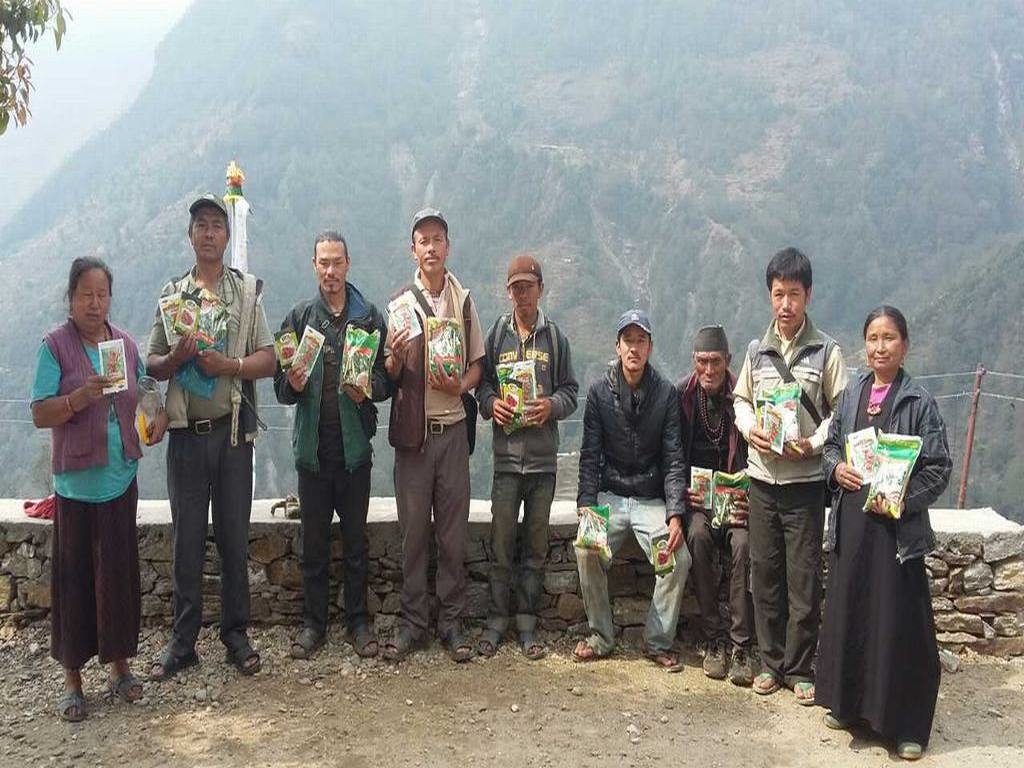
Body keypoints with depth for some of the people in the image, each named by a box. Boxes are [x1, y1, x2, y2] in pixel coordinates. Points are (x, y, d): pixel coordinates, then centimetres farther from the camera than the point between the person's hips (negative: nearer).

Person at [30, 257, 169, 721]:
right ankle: (72, 678, 17)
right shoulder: (55, 346, -8)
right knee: (73, 576, 4)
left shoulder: (124, 342, 5)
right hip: (76, 483, -4)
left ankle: (119, 665, 24)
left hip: (120, 478, 4)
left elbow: (142, 394, 17)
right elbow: (40, 415, -11)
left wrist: (158, 416, -3)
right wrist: (80, 397, -28)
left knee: (119, 572, 10)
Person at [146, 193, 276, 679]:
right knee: (186, 539, 6)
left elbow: (268, 360, 1)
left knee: (234, 537, 5)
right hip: (185, 432, 1)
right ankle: (182, 640, 15)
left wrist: (229, 365, -16)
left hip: (232, 430, -1)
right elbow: (152, 364, 10)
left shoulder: (247, 292, 6)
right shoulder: (172, 294, 11)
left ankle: (236, 635, 16)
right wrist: (176, 357, -11)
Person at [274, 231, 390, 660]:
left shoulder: (370, 317, 3)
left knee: (355, 538, 9)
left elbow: (387, 376, 2)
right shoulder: (300, 317, 5)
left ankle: (358, 620, 22)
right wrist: (292, 383, -18)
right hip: (313, 444, 1)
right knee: (313, 540, 8)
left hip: (354, 444, 0)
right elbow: (280, 386, 3)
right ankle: (313, 623, 20)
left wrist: (369, 388, -18)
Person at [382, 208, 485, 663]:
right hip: (412, 431, -1)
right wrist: (394, 355, -19)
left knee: (453, 531, 5)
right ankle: (412, 621, 15)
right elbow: (389, 375, 3)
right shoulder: (400, 303, 2)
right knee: (413, 531, 5)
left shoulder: (465, 302, 6)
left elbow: (477, 364, 10)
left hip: (453, 428, 1)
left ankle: (452, 621, 14)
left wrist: (460, 385, -10)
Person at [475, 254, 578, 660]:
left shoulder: (554, 337, 6)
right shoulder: (496, 334, 6)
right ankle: (497, 619, 14)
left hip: (543, 457, 1)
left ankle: (527, 622, 17)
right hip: (506, 454, 0)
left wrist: (552, 405, -13)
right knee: (501, 543, 2)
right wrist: (491, 403, -12)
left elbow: (570, 390, 6)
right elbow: (481, 382, 9)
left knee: (536, 544, 7)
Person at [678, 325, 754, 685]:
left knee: (743, 541, -29)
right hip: (695, 496, 1)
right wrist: (683, 492, -10)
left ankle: (741, 645, -20)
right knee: (698, 535, -30)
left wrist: (751, 501, -15)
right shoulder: (681, 396, 1)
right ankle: (714, 639, -20)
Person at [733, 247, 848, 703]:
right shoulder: (756, 350, 7)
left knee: (804, 580, 2)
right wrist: (749, 428, -5)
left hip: (806, 481, -3)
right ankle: (771, 661, 22)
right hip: (762, 478, 3)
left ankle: (799, 667, 15)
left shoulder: (827, 351, -3)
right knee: (765, 575, 10)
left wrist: (814, 444, -17)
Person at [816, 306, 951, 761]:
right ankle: (848, 703, 29)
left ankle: (907, 723, 14)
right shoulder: (851, 395, 7)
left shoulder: (919, 402, -6)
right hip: (851, 521, 4)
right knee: (847, 612, 11)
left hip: (897, 525, -4)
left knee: (898, 621, 0)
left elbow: (939, 467, -6)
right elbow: (831, 444, 16)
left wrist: (904, 500, -19)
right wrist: (836, 467, -5)